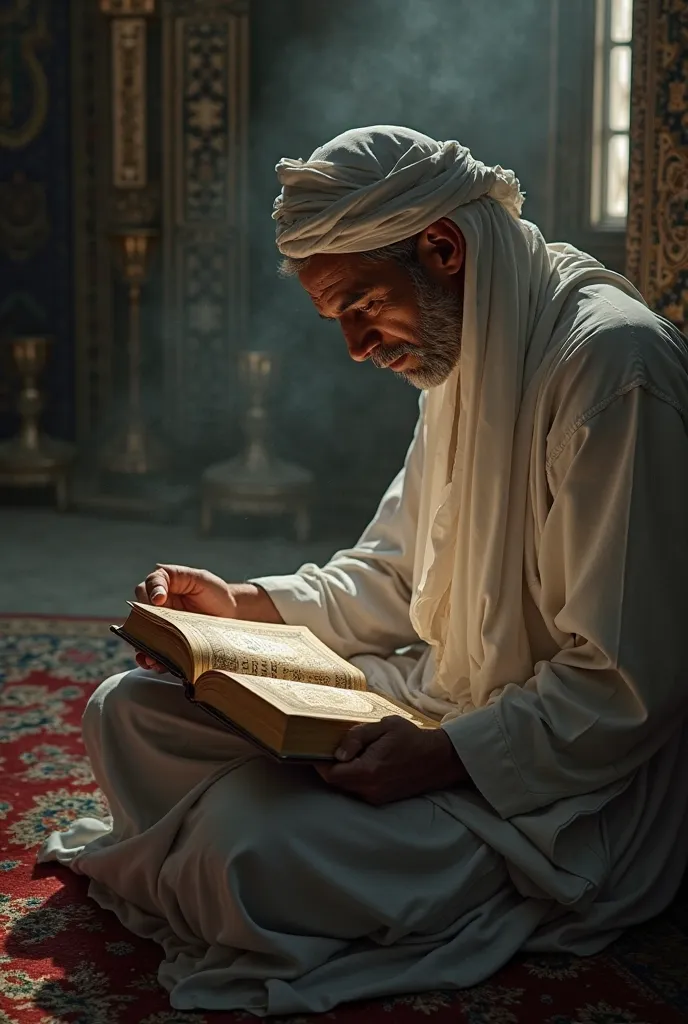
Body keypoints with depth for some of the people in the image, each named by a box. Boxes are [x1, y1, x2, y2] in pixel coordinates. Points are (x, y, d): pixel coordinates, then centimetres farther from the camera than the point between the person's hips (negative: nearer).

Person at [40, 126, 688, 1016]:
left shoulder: (610, 366, -23)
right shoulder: (465, 357, 9)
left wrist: (447, 756, -28)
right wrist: (245, 606, 3)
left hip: (565, 796, -9)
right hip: (439, 696, 9)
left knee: (255, 838, -28)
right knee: (130, 708, 0)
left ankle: (156, 881, 4)